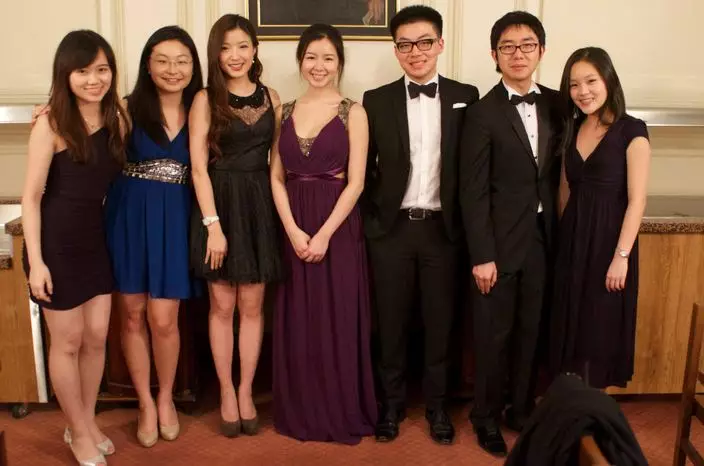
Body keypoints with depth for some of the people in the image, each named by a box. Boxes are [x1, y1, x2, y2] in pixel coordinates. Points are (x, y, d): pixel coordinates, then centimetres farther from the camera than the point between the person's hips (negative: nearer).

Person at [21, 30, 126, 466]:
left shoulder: (116, 118, 2)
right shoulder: (51, 124, -15)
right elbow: (31, 196, -13)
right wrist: (36, 260, -15)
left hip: (97, 238, 5)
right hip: (57, 241, -5)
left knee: (97, 336, 13)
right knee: (68, 340, 7)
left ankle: (87, 422, 34)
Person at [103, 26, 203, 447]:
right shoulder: (130, 109, -4)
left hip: (173, 220, 1)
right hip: (129, 216, 0)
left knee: (163, 319, 0)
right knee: (132, 315, 8)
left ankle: (166, 398, 26)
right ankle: (146, 403, 27)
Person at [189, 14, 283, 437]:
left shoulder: (271, 97, 7)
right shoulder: (206, 100, -2)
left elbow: (278, 157, 9)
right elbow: (199, 167, -7)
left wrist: (282, 213, 0)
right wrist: (213, 224, -13)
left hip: (260, 205, 3)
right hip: (219, 204, -2)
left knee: (252, 305, 8)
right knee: (222, 306, 6)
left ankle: (246, 392, 21)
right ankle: (227, 393, 21)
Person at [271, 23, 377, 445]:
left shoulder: (353, 113, -2)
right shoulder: (286, 112, 9)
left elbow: (356, 182, -8)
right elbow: (277, 178, 5)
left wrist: (324, 234, -14)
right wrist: (293, 230, -8)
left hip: (338, 227, -3)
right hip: (294, 229, 3)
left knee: (339, 321, 3)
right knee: (298, 323, 9)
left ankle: (343, 413, 20)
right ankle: (300, 414, 25)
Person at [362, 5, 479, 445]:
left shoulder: (465, 96, 2)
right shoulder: (377, 100, 2)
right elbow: (362, 168, 6)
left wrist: (466, 223, -1)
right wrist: (372, 216, 1)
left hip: (443, 228, 0)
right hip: (392, 228, 0)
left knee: (440, 323, 10)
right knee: (392, 322, 10)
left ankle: (437, 405, 27)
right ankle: (392, 402, 27)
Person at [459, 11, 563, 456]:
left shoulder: (556, 104, 5)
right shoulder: (483, 113, -9)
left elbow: (556, 173, 9)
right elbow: (473, 192, -11)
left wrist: (558, 232, 1)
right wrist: (482, 255, -13)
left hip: (543, 239, 4)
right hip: (500, 241, -4)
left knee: (531, 331, 14)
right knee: (495, 336, 8)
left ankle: (522, 410, 33)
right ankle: (487, 417, 28)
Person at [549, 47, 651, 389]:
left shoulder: (631, 131, -9)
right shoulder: (572, 130, 8)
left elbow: (637, 199, -12)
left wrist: (621, 256, -16)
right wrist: (563, 236, 8)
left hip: (608, 239, -5)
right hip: (572, 239, 5)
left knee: (601, 326, 6)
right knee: (572, 323, 12)